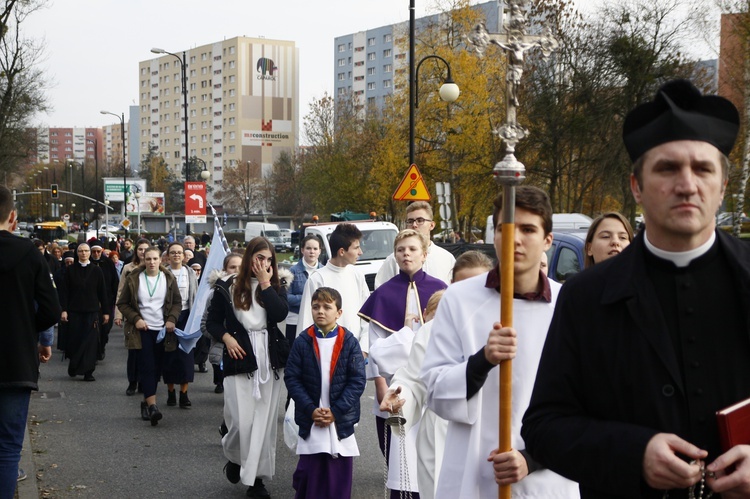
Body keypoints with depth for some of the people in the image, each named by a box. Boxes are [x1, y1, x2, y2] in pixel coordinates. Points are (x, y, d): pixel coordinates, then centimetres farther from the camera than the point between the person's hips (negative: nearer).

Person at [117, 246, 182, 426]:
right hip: (142, 330, -2)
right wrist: (135, 319, -10)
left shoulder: (168, 279, 3)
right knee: (147, 367, -11)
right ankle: (152, 405, -18)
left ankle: (146, 402, 22)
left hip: (162, 330, 2)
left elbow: (177, 302, 8)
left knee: (156, 369, 7)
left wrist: (172, 319, -8)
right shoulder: (133, 279, -1)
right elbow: (122, 303, 4)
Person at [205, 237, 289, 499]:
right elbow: (212, 321, 7)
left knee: (264, 421, 2)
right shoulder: (227, 287, 2)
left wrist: (265, 284, -11)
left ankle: (257, 478, 12)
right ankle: (234, 458, 24)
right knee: (241, 422, -8)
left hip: (269, 360, 2)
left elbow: (280, 314, -11)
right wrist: (226, 337, -10)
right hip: (240, 359, -2)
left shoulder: (275, 287, 8)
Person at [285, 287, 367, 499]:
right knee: (308, 472, 1)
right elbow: (291, 378, -2)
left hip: (341, 422, 0)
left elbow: (358, 381, -4)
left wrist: (335, 412, -12)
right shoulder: (302, 342, 0)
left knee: (340, 474, 6)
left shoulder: (349, 343, -2)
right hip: (310, 421, 0)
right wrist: (311, 410, -12)